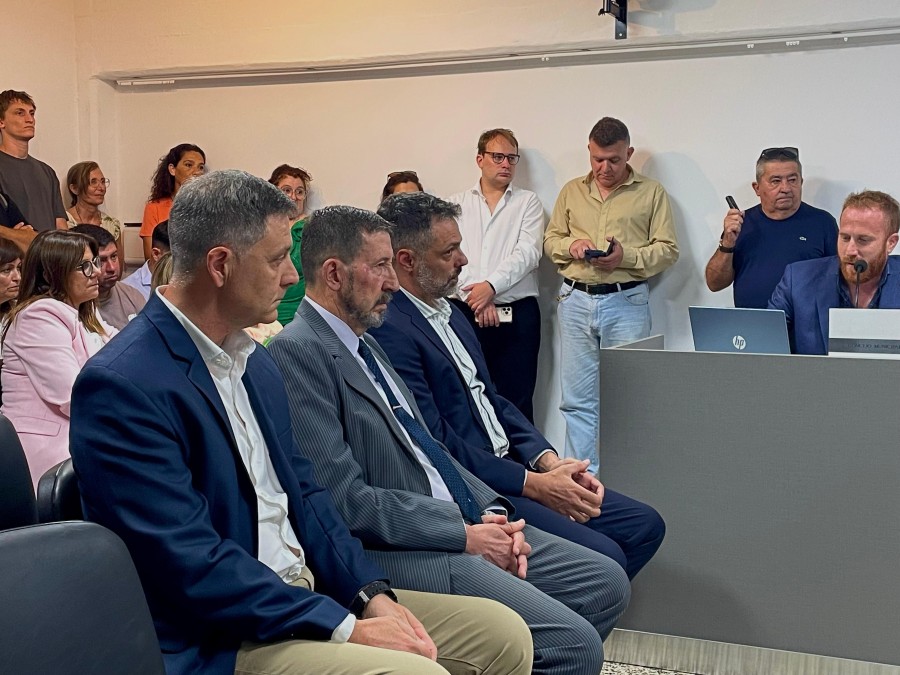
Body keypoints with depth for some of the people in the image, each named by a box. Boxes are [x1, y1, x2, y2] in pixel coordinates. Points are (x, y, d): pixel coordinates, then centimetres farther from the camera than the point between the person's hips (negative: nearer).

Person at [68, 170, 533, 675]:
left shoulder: (256, 362, 9)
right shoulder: (122, 386, -17)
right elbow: (191, 564, -22)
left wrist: (371, 594, -1)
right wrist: (346, 629, -20)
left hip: (310, 592, 8)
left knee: (503, 633, 1)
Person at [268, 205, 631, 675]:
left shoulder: (363, 342, 17)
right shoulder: (296, 353, -14)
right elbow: (345, 500, -20)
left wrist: (494, 513, 2)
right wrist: (464, 534, -15)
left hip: (465, 525, 10)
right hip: (394, 550, -10)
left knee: (607, 583, 7)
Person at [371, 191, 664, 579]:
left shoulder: (450, 314, 16)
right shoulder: (388, 331, -17)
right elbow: (436, 445, -20)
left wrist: (549, 461, 2)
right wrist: (534, 484, -16)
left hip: (508, 469, 10)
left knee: (644, 526, 4)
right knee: (604, 559, -22)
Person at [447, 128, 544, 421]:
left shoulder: (528, 202, 9)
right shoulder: (456, 204, 12)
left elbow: (528, 253, -5)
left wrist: (491, 285, -17)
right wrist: (478, 298, -12)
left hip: (518, 313, -1)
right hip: (466, 311, 1)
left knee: (516, 399, -1)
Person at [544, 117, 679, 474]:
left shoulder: (651, 193, 5)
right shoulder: (572, 191, 14)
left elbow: (668, 250, 1)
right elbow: (550, 239, 17)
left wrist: (627, 256, -15)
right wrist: (572, 246, -5)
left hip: (627, 302, -3)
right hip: (575, 300, 3)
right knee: (577, 399, 4)